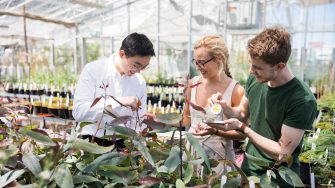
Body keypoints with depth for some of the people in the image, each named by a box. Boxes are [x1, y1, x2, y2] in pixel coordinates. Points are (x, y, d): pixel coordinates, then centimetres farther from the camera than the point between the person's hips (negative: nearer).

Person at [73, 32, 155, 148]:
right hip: (93, 142, -4)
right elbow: (79, 112, -17)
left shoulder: (140, 82, 3)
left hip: (123, 145, 4)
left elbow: (138, 122, 9)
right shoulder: (93, 70, -7)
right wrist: (118, 101, -24)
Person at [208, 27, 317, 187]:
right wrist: (225, 107, -13)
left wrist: (241, 127, -25)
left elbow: (282, 153, -24)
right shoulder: (255, 80, -8)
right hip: (248, 167, 5)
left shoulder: (303, 100, -26)